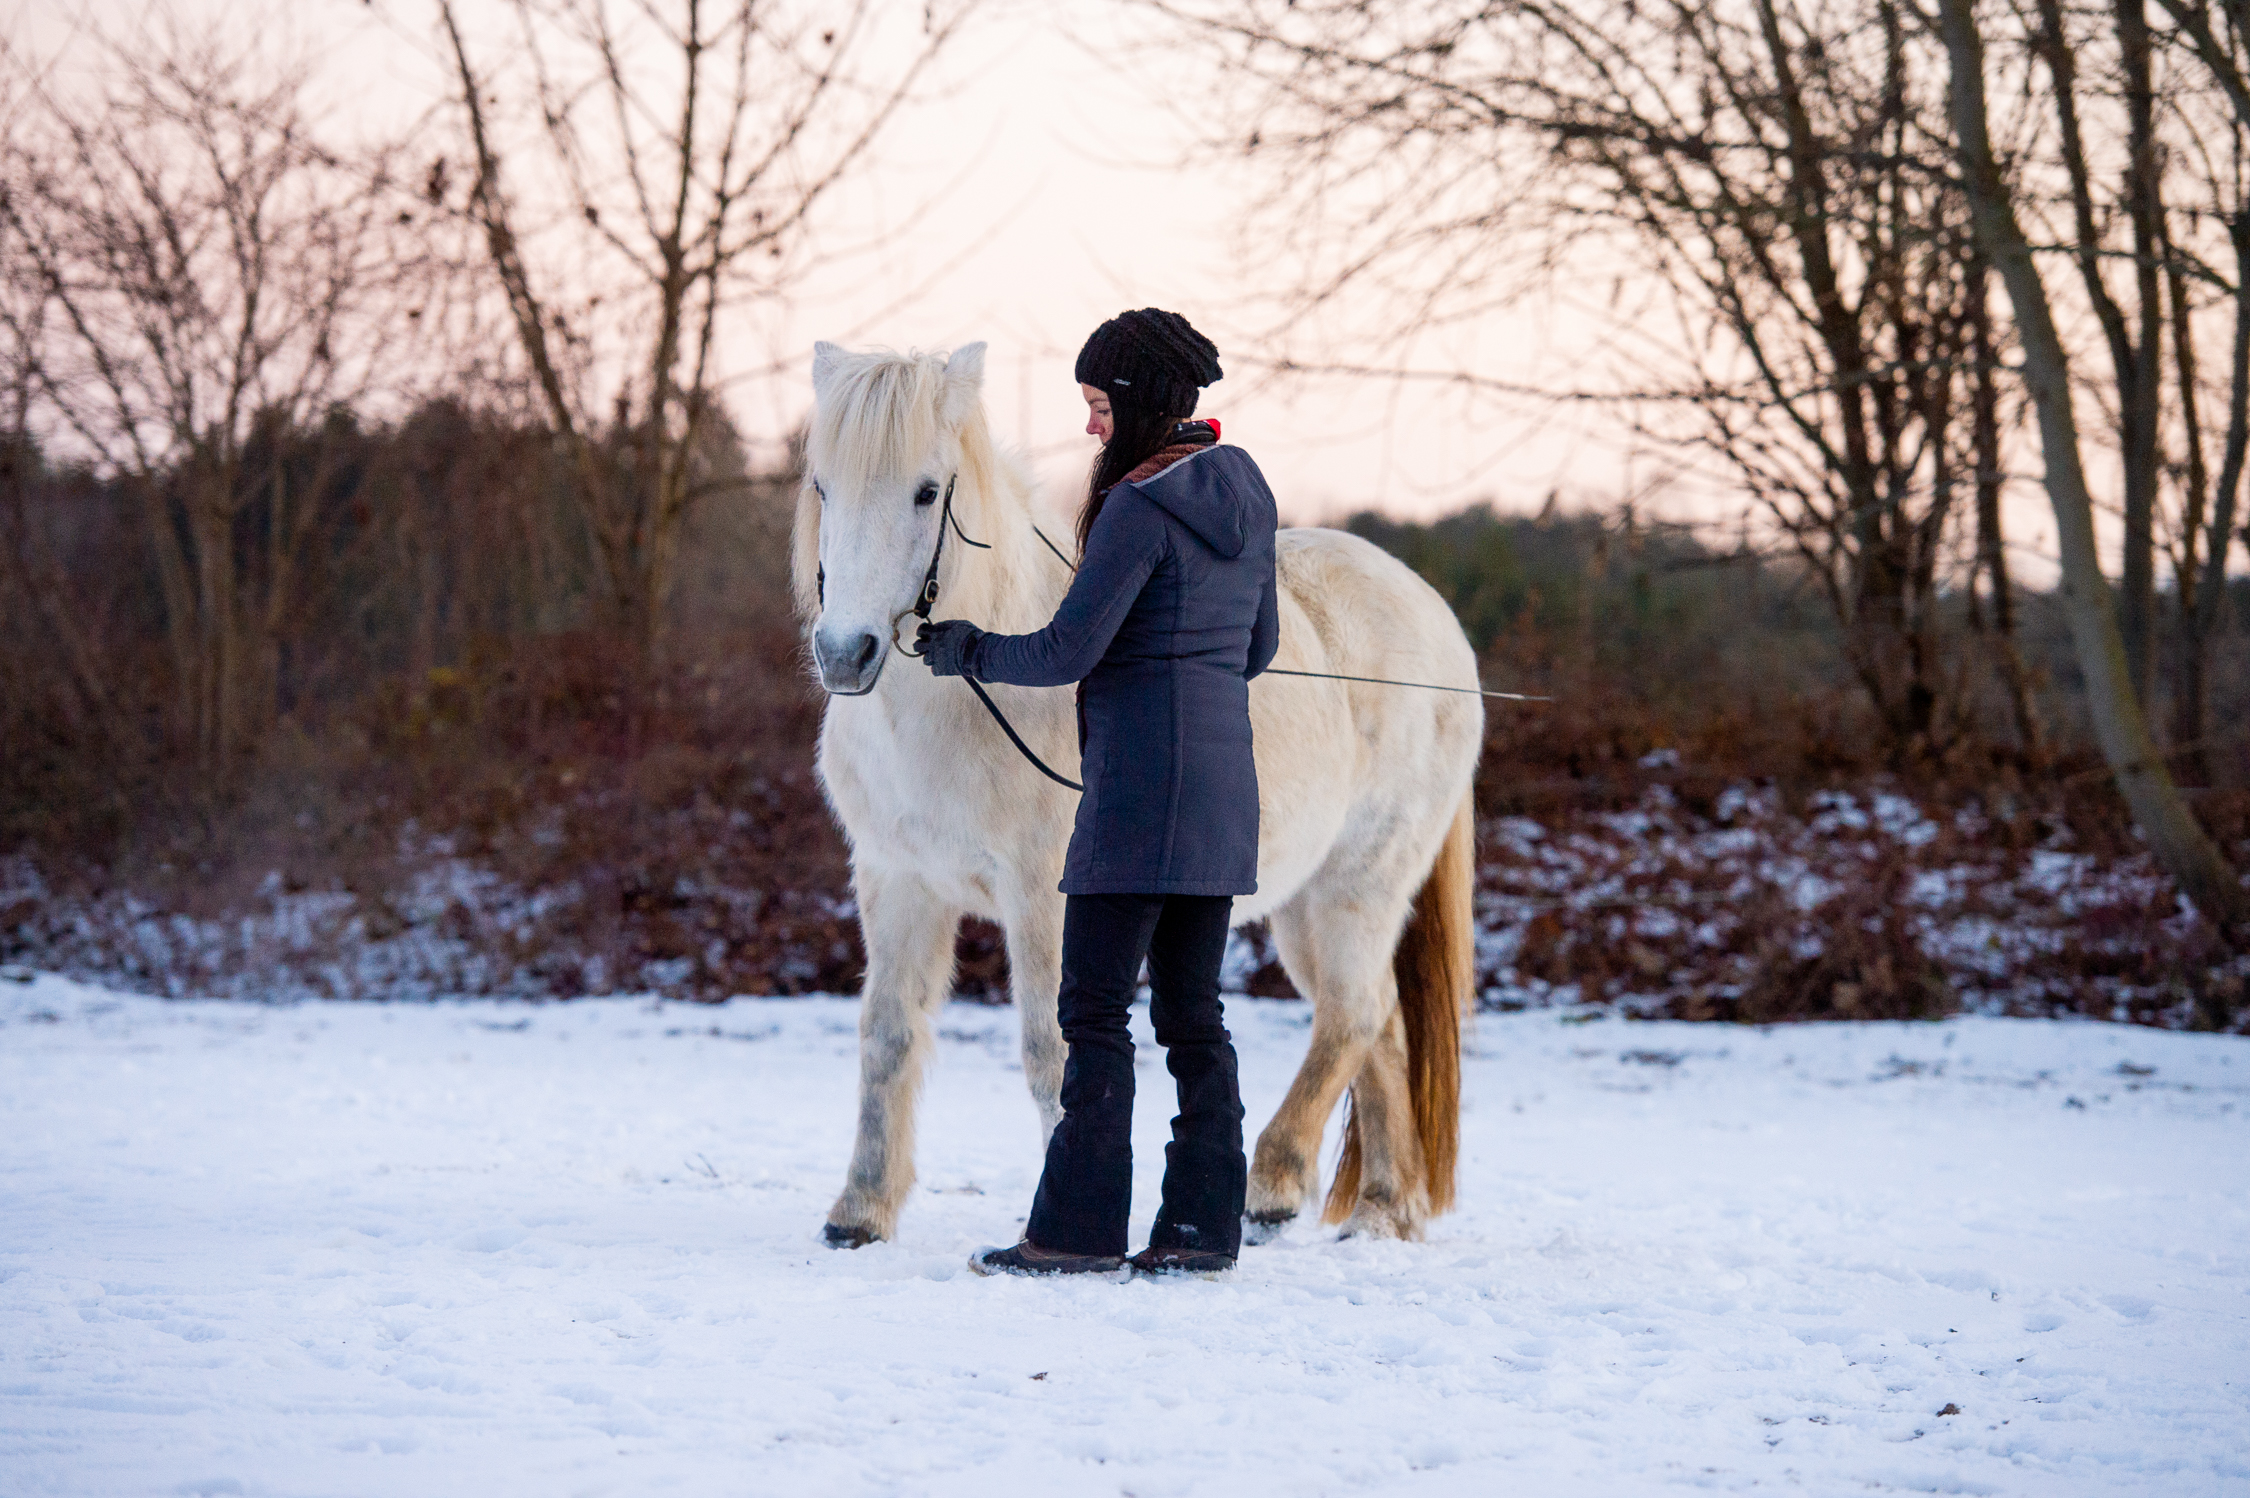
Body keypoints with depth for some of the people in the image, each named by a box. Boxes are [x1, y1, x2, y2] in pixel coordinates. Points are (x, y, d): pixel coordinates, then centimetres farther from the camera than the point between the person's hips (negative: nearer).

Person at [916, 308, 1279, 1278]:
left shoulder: (1140, 506, -14)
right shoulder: (1246, 497, 12)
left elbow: (1067, 652, -14)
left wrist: (966, 651, 0)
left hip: (1141, 783, -9)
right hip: (1224, 776, 9)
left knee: (1094, 1005, -4)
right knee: (1191, 1010, 10)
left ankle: (1079, 1228, -3)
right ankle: (1203, 1223, 10)